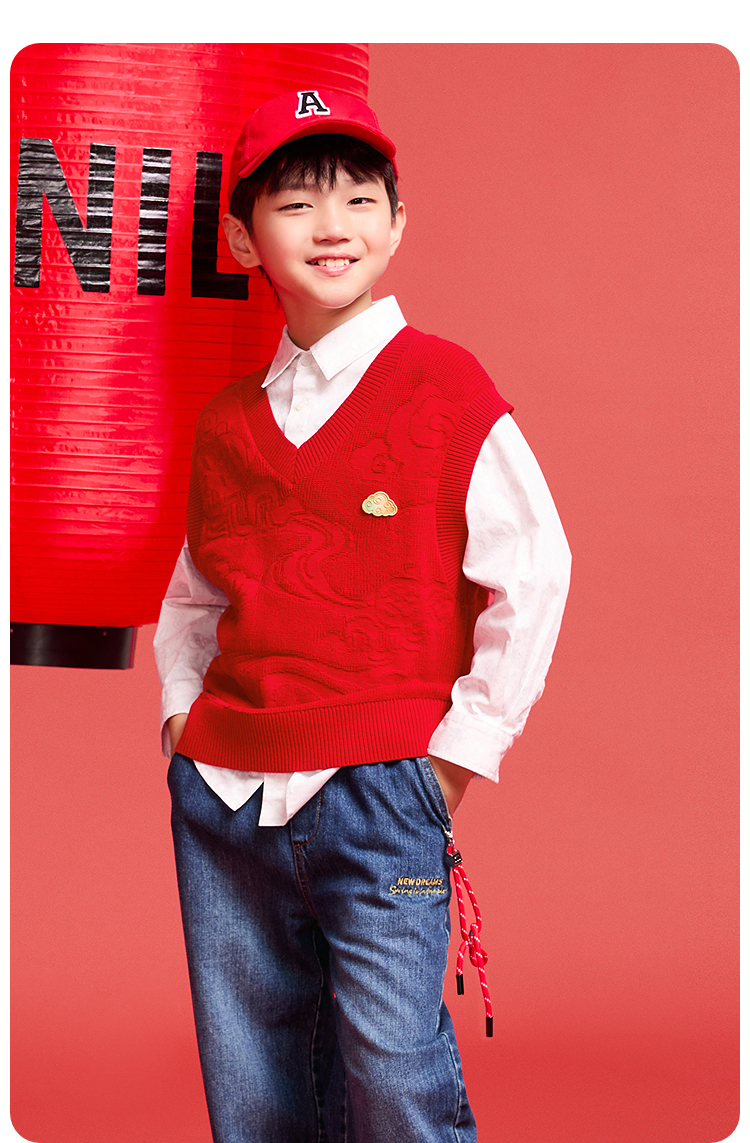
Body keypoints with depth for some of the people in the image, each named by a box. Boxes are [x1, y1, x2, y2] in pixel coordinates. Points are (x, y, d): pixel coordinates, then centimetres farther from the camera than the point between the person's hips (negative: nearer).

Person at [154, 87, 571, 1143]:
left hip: (379, 788, -5)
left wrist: (462, 746, -6)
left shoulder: (446, 388, -3)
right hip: (221, 791, 5)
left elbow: (533, 573, -6)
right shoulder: (229, 420, 13)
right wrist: (183, 709, 12)